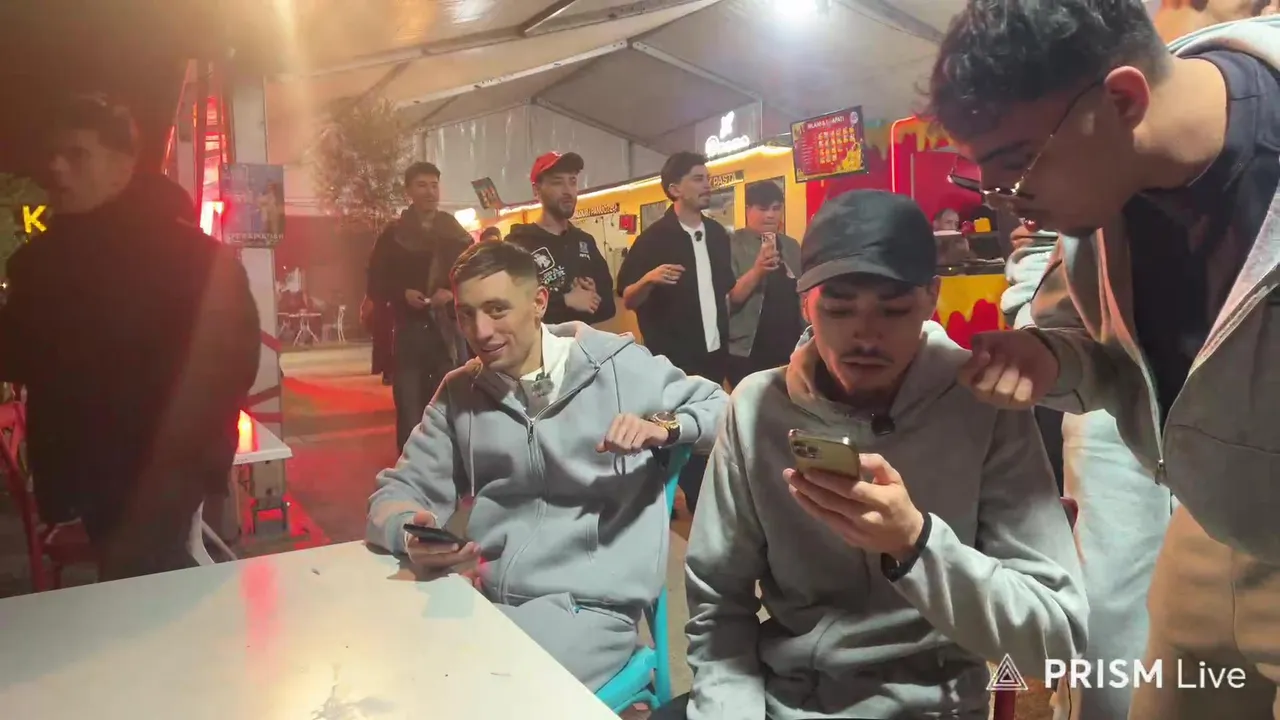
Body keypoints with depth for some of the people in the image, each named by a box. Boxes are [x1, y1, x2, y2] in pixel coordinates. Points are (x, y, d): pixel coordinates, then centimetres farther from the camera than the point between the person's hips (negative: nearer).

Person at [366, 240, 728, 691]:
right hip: (482, 599, 4)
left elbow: (723, 409, 6)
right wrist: (414, 533, -16)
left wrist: (663, 427, -16)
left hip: (588, 605, -4)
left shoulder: (617, 365, -2)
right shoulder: (459, 392, 9)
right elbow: (399, 489, 8)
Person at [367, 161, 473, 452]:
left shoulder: (458, 234, 10)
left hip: (449, 332, 1)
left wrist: (452, 293, -12)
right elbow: (375, 286, 6)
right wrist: (402, 293, -13)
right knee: (410, 417, -1)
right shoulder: (392, 235, 7)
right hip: (409, 334, -1)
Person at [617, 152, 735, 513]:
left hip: (714, 355, 6)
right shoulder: (654, 238, -10)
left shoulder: (718, 233, 7)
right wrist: (649, 279, -27)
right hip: (672, 359, -5)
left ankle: (702, 506, 31)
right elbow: (627, 299, -11)